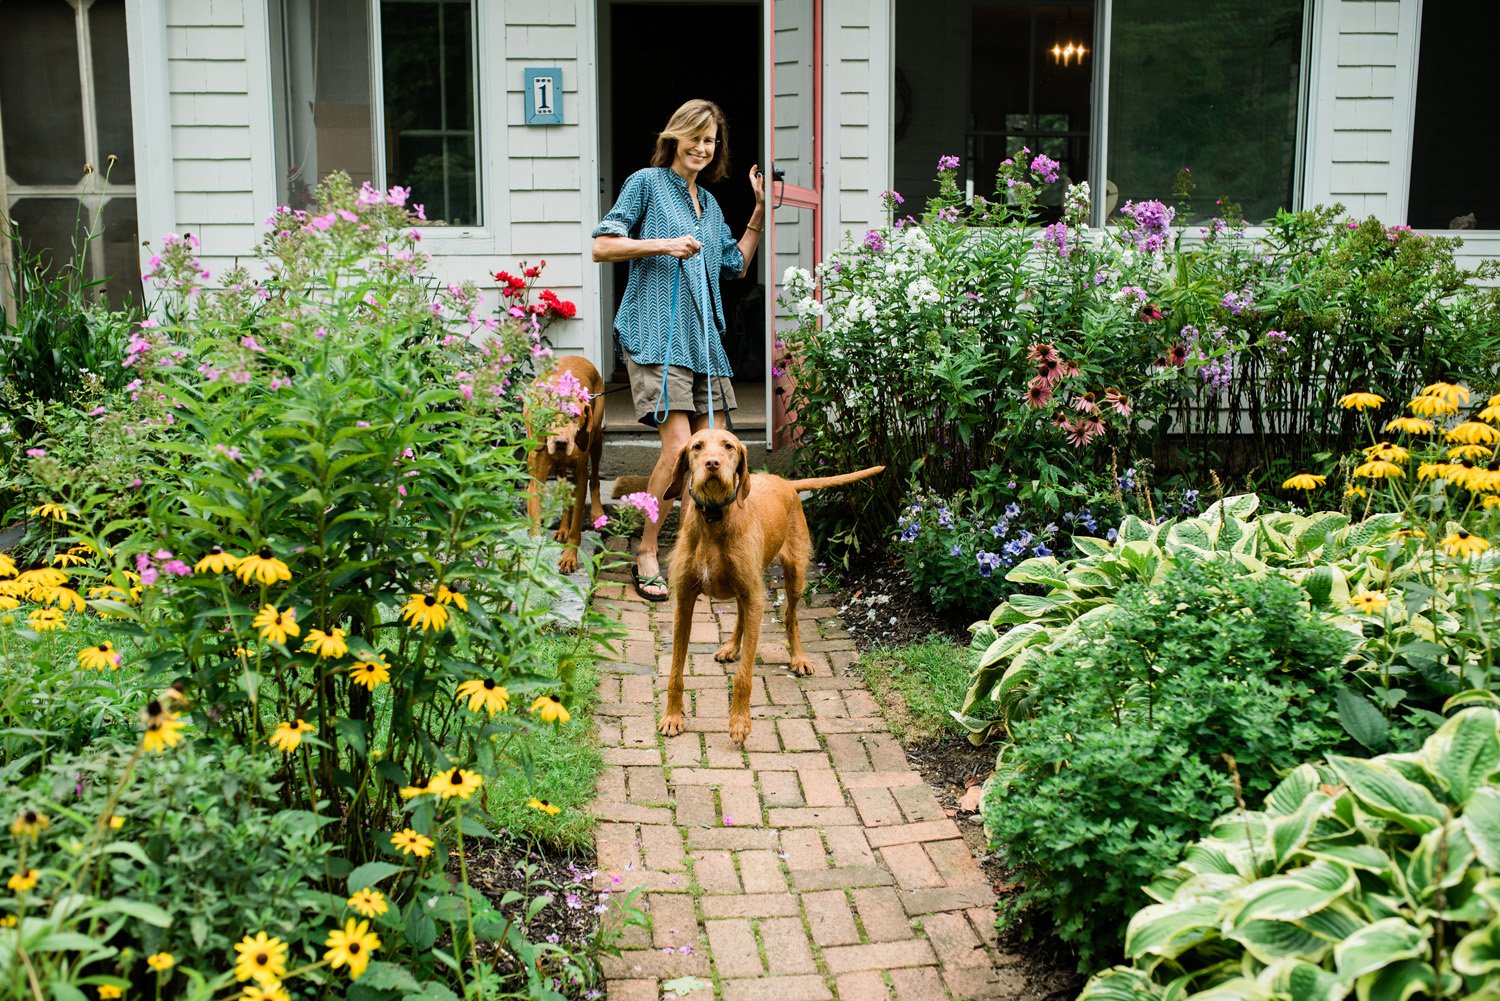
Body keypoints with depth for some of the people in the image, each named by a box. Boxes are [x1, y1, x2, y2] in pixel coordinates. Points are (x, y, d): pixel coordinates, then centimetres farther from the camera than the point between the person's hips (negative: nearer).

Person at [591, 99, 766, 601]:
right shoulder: (647, 183, 2)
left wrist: (761, 210, 22)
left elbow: (735, 264, 29)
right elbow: (602, 246, -5)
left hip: (704, 338, 7)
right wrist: (663, 245, -16)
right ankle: (646, 555, -4)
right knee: (678, 446, -17)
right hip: (656, 334, -7)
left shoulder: (709, 203, 22)